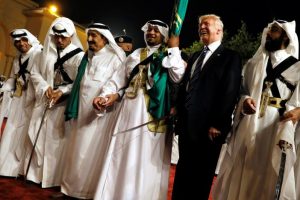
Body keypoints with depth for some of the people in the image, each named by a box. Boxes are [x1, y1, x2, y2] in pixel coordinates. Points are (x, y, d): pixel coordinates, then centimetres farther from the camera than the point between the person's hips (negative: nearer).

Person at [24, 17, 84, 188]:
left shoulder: (79, 56, -4)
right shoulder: (46, 53, 11)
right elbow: (36, 73, 12)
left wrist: (62, 91, -18)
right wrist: (45, 87, -6)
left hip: (65, 104, -4)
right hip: (45, 101, 5)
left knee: (57, 139, -4)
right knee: (38, 136, 6)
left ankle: (54, 178, 5)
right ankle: (35, 173, 17)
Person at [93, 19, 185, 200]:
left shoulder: (170, 56, 6)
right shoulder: (136, 54, 17)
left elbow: (177, 76, -13)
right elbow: (120, 78, 15)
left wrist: (174, 49, -7)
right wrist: (104, 95, 1)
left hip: (153, 111, -4)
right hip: (131, 109, 4)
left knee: (147, 159, 0)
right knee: (121, 155, 7)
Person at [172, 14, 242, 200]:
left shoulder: (231, 57, -2)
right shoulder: (195, 56, 20)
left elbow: (230, 93, -11)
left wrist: (217, 124, -16)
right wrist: (179, 114, 10)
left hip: (208, 128, -6)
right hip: (186, 124, 7)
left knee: (201, 176, 6)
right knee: (183, 172, 15)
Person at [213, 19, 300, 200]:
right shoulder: (253, 63, 16)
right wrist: (244, 100, -7)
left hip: (275, 130, -3)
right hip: (247, 127, 4)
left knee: (269, 179, 2)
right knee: (238, 178, 8)